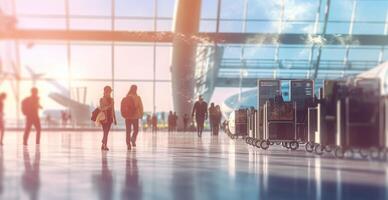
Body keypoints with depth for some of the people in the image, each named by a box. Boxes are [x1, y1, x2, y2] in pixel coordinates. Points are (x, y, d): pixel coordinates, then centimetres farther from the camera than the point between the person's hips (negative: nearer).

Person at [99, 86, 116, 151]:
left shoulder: (111, 99, 12)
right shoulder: (102, 99, -2)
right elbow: (101, 109, -9)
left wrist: (114, 119, 14)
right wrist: (108, 107, -24)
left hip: (110, 117, 5)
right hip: (104, 117, -5)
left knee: (106, 132, 6)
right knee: (105, 132, -11)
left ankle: (103, 145, 16)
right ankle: (105, 145, -11)